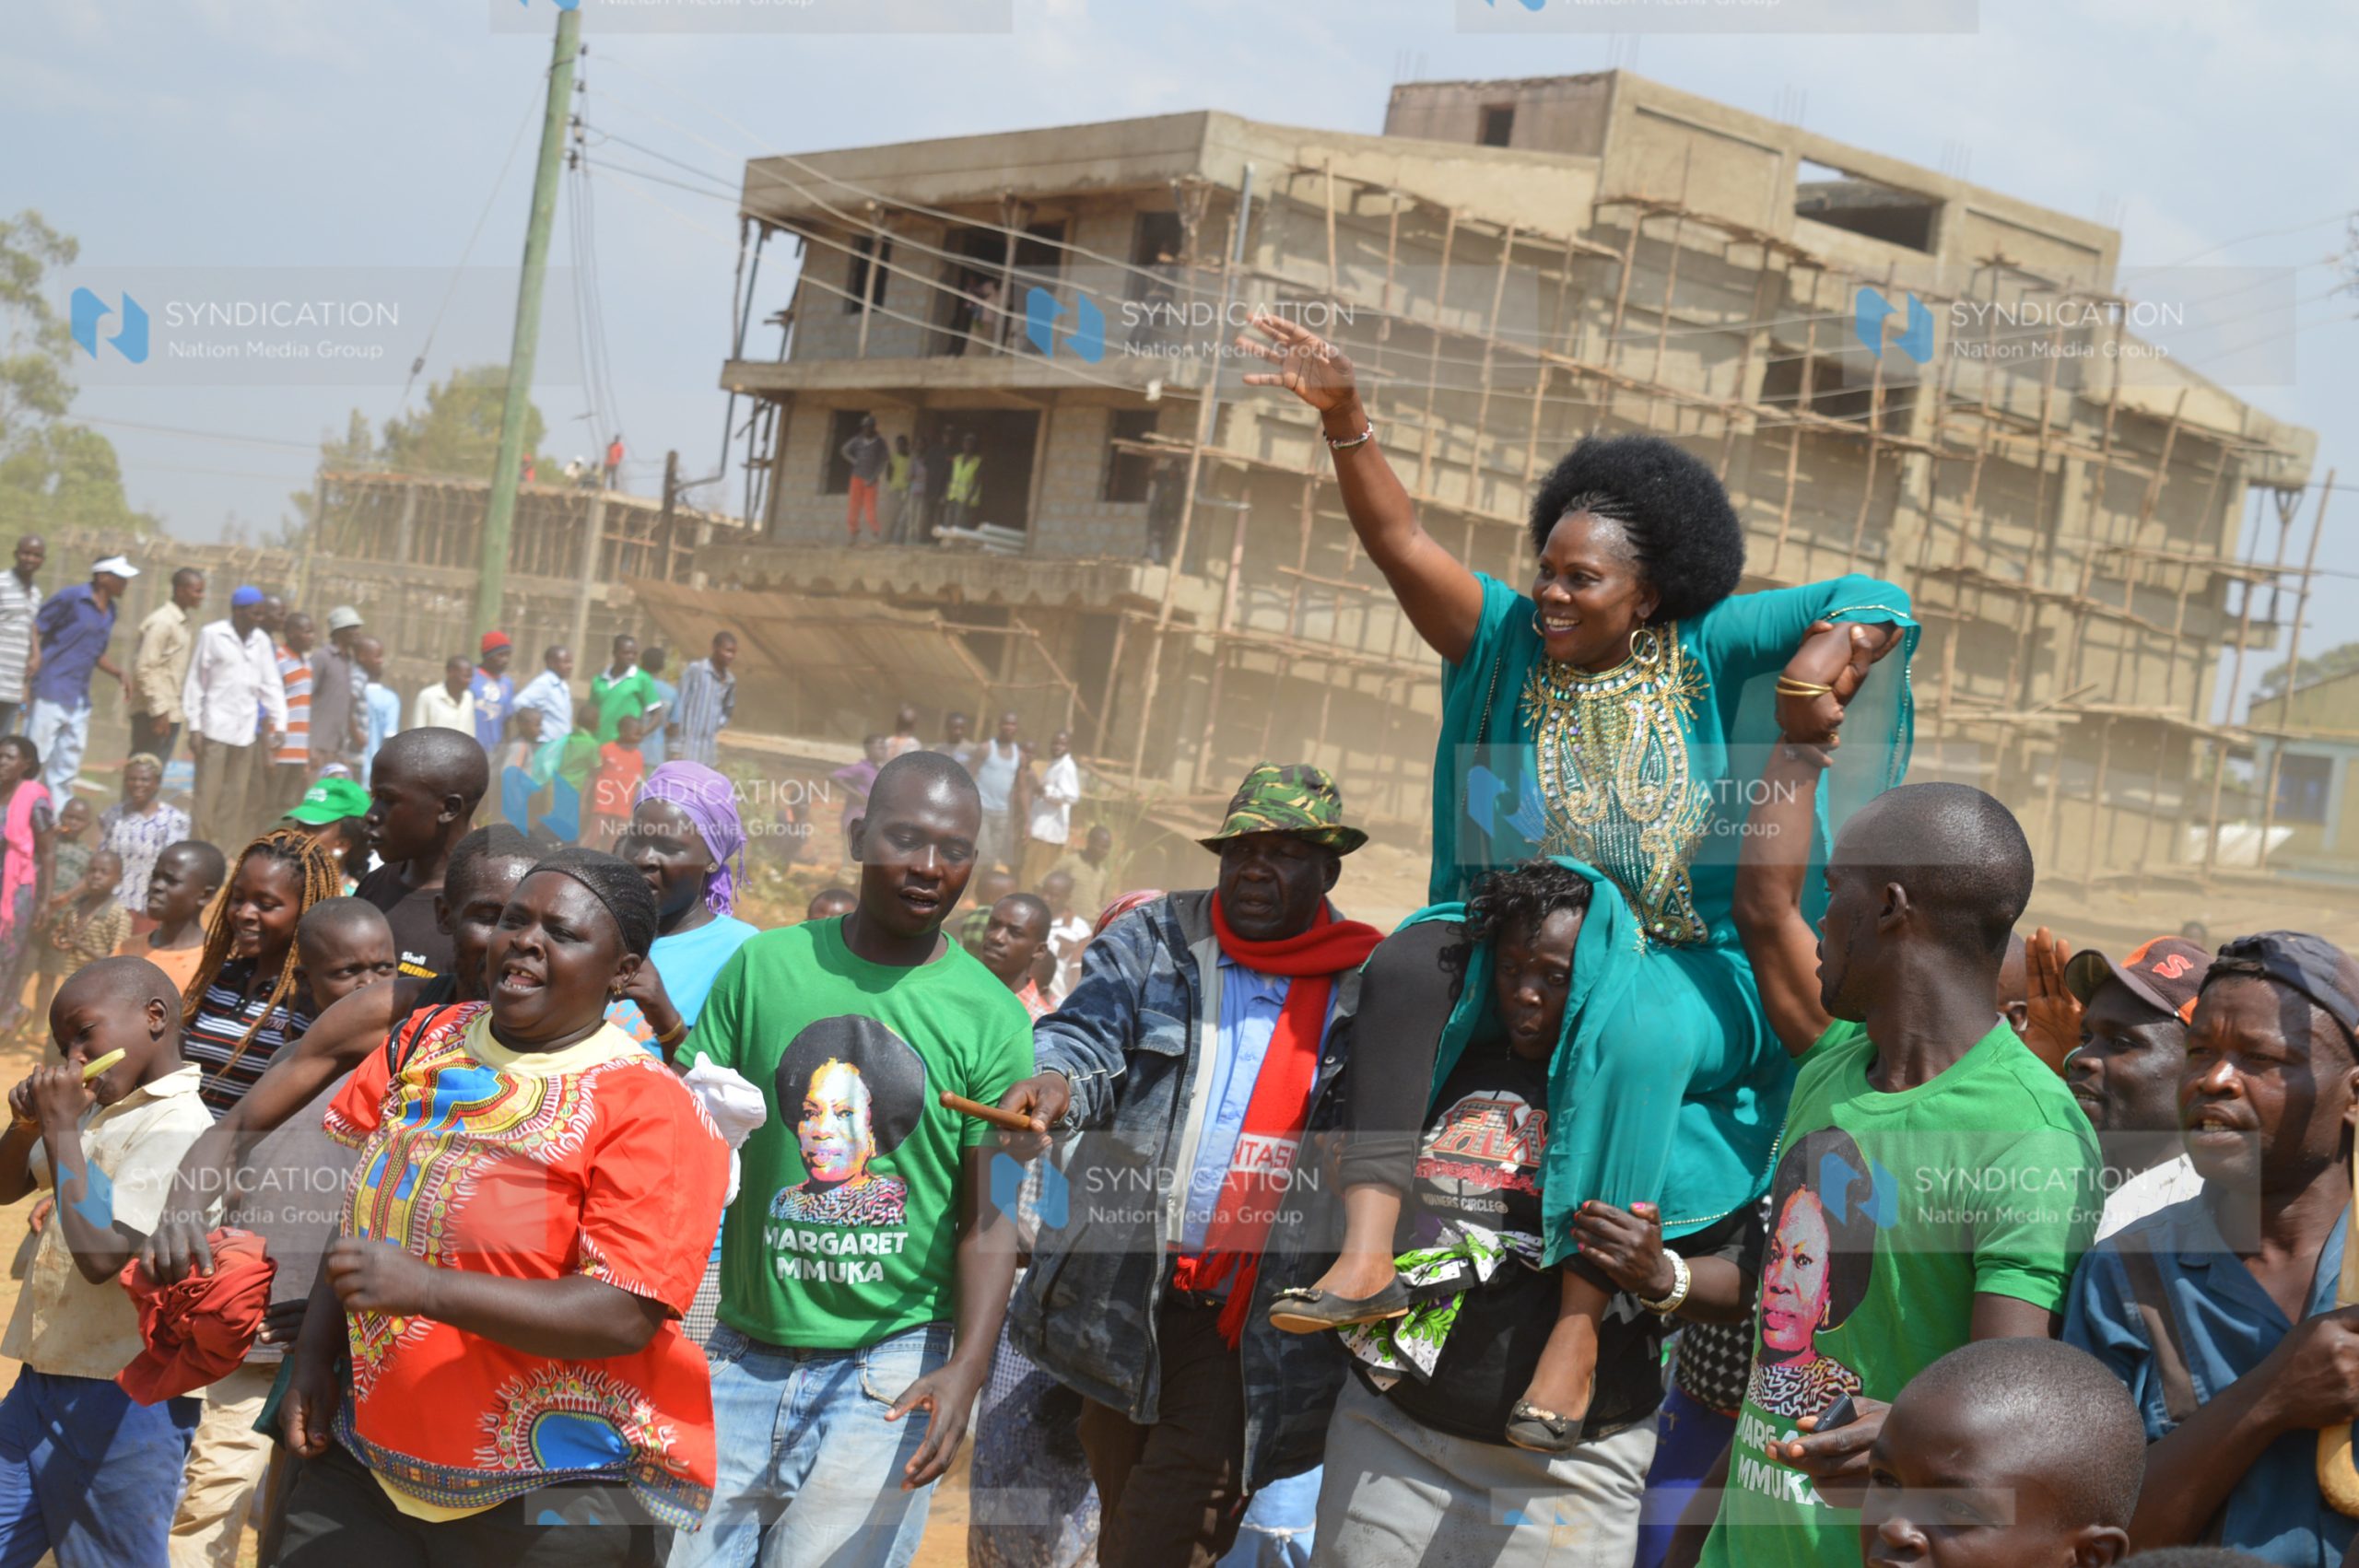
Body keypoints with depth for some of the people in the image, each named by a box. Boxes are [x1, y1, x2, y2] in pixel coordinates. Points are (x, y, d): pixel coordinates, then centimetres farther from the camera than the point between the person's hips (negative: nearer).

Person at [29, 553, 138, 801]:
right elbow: (34, 627, -9)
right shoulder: (71, 597, -9)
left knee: (68, 766, 10)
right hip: (52, 691, -8)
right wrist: (34, 659, -24)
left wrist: (120, 673, 7)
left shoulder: (109, 611, 13)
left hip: (80, 698, 8)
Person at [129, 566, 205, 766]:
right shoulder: (162, 622, -15)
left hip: (171, 711, 9)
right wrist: (159, 710, -19)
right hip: (153, 711, -9)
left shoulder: (187, 619, 12)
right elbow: (145, 669, -18)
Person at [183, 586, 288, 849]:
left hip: (246, 730, 4)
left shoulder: (262, 640, 7)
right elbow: (195, 681, -2)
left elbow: (271, 685, 9)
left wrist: (279, 725, -1)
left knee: (237, 796, 6)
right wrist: (194, 726, -6)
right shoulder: (212, 635, -4)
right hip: (215, 727, -4)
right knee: (208, 794, -3)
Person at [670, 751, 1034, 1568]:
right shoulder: (764, 966, 2)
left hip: (888, 1368, -2)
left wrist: (967, 1366, -14)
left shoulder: (989, 1017, -2)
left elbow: (987, 1219, -2)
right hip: (745, 1354, 2)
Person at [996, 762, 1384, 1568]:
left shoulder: (1368, 988, 1)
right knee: (1123, 1495, 14)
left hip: (1253, 1320, -2)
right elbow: (1087, 1037, -7)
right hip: (1118, 1300, 2)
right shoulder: (1153, 941, 6)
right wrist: (1053, 1083, -30)